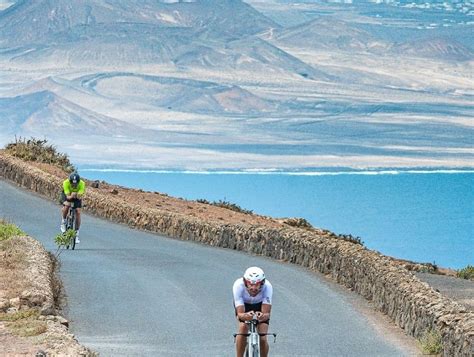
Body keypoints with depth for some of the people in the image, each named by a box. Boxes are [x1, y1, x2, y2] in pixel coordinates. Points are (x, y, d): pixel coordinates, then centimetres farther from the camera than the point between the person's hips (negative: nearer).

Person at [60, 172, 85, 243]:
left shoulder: (82, 184, -33)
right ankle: (63, 221, -4)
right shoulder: (66, 183, -35)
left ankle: (77, 234, -4)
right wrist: (71, 196, -57)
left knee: (78, 212, -13)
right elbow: (68, 196, -37)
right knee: (66, 205, -32)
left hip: (77, 195, 1)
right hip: (67, 194, -1)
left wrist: (77, 196, -54)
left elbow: (80, 197, -34)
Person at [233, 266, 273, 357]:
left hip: (260, 305, 0)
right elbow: (240, 313, -39)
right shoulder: (238, 285, -38)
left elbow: (266, 313, -38)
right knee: (243, 328, -26)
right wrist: (245, 316, -62)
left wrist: (263, 316, -62)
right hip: (244, 305, 0)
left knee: (262, 339, -13)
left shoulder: (267, 286, -37)